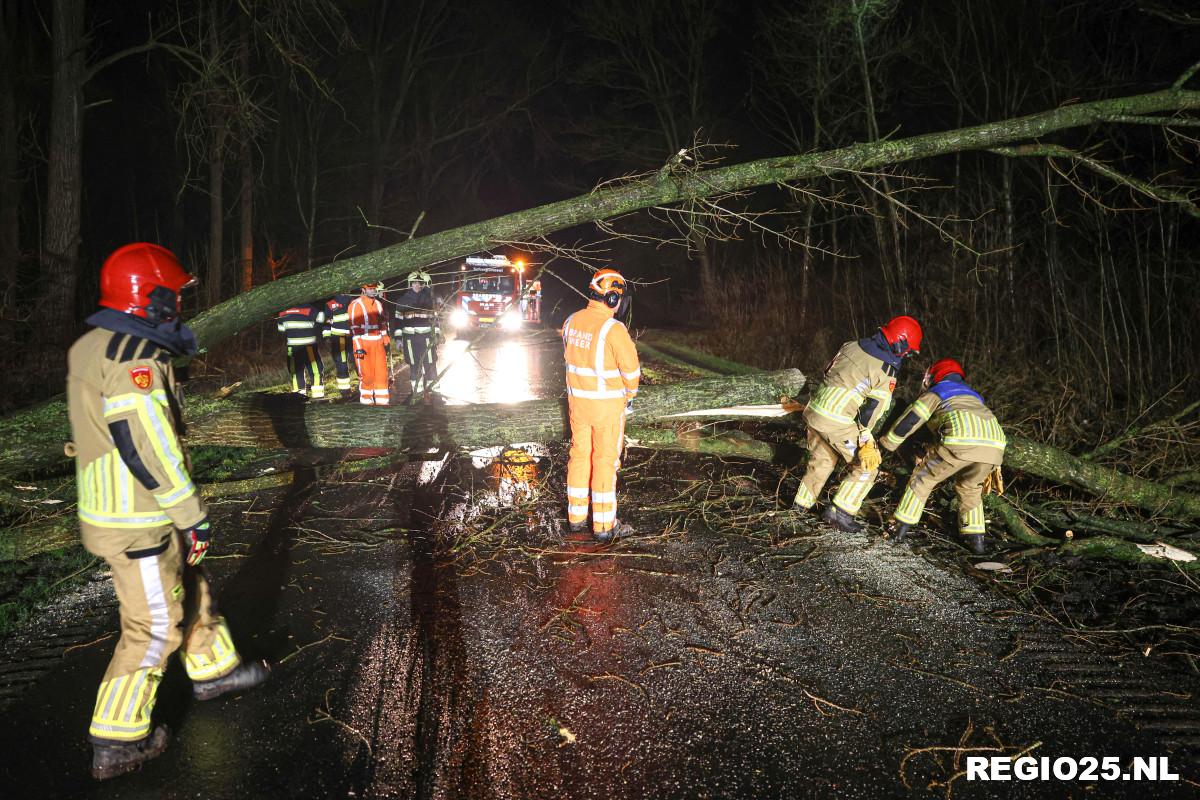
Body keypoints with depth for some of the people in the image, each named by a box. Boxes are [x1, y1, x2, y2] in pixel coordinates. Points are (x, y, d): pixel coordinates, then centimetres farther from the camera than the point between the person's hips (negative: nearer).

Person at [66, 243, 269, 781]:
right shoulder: (134, 361, -24)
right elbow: (149, 451, -27)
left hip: (108, 509, 10)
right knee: (154, 626, 3)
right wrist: (193, 517, -19)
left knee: (189, 589, 24)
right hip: (139, 524, -10)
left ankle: (213, 669, 43)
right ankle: (117, 743, 16)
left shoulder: (93, 347, 9)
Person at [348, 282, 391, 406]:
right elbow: (355, 327, -10)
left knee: (382, 372, 3)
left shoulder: (378, 303, 16)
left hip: (378, 343, 6)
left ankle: (382, 401, 10)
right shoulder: (356, 304, -6)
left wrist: (386, 340, 20)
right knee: (367, 375, -3)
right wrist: (358, 347, -14)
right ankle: (366, 401, 9)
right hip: (364, 344, -6)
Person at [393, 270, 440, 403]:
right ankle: (416, 390, 14)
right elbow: (398, 319, 6)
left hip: (427, 336, 0)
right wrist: (398, 337, 2)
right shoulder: (403, 300, 4)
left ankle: (430, 389, 11)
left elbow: (435, 317, 11)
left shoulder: (430, 298, 6)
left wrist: (437, 334, 7)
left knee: (430, 364, 0)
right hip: (410, 338, 0)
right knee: (414, 365, 5)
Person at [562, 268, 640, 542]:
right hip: (607, 404, -6)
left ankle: (576, 516, 27)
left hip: (577, 399, 6)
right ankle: (604, 525, 12)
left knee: (579, 455, 17)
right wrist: (629, 394, 1)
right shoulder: (613, 329, -21)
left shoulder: (571, 322, 0)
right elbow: (631, 368, -17)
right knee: (605, 460, 3)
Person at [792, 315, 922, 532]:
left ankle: (801, 502, 36)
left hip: (814, 411, 7)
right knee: (866, 466, 7)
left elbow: (826, 373, 17)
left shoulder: (851, 346, 9)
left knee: (821, 460, 26)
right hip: (838, 422, -7)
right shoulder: (887, 370, -9)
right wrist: (866, 442, -6)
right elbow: (873, 410, -11)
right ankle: (840, 512, 2)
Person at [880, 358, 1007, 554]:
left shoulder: (936, 392, 22)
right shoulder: (973, 394, 39)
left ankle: (899, 527, 19)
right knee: (970, 487, 29)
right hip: (995, 445, 5)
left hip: (961, 442, -5)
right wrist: (992, 467, 46)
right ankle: (975, 538, 27)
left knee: (923, 478, 15)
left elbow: (909, 420, 17)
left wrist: (886, 443, 28)